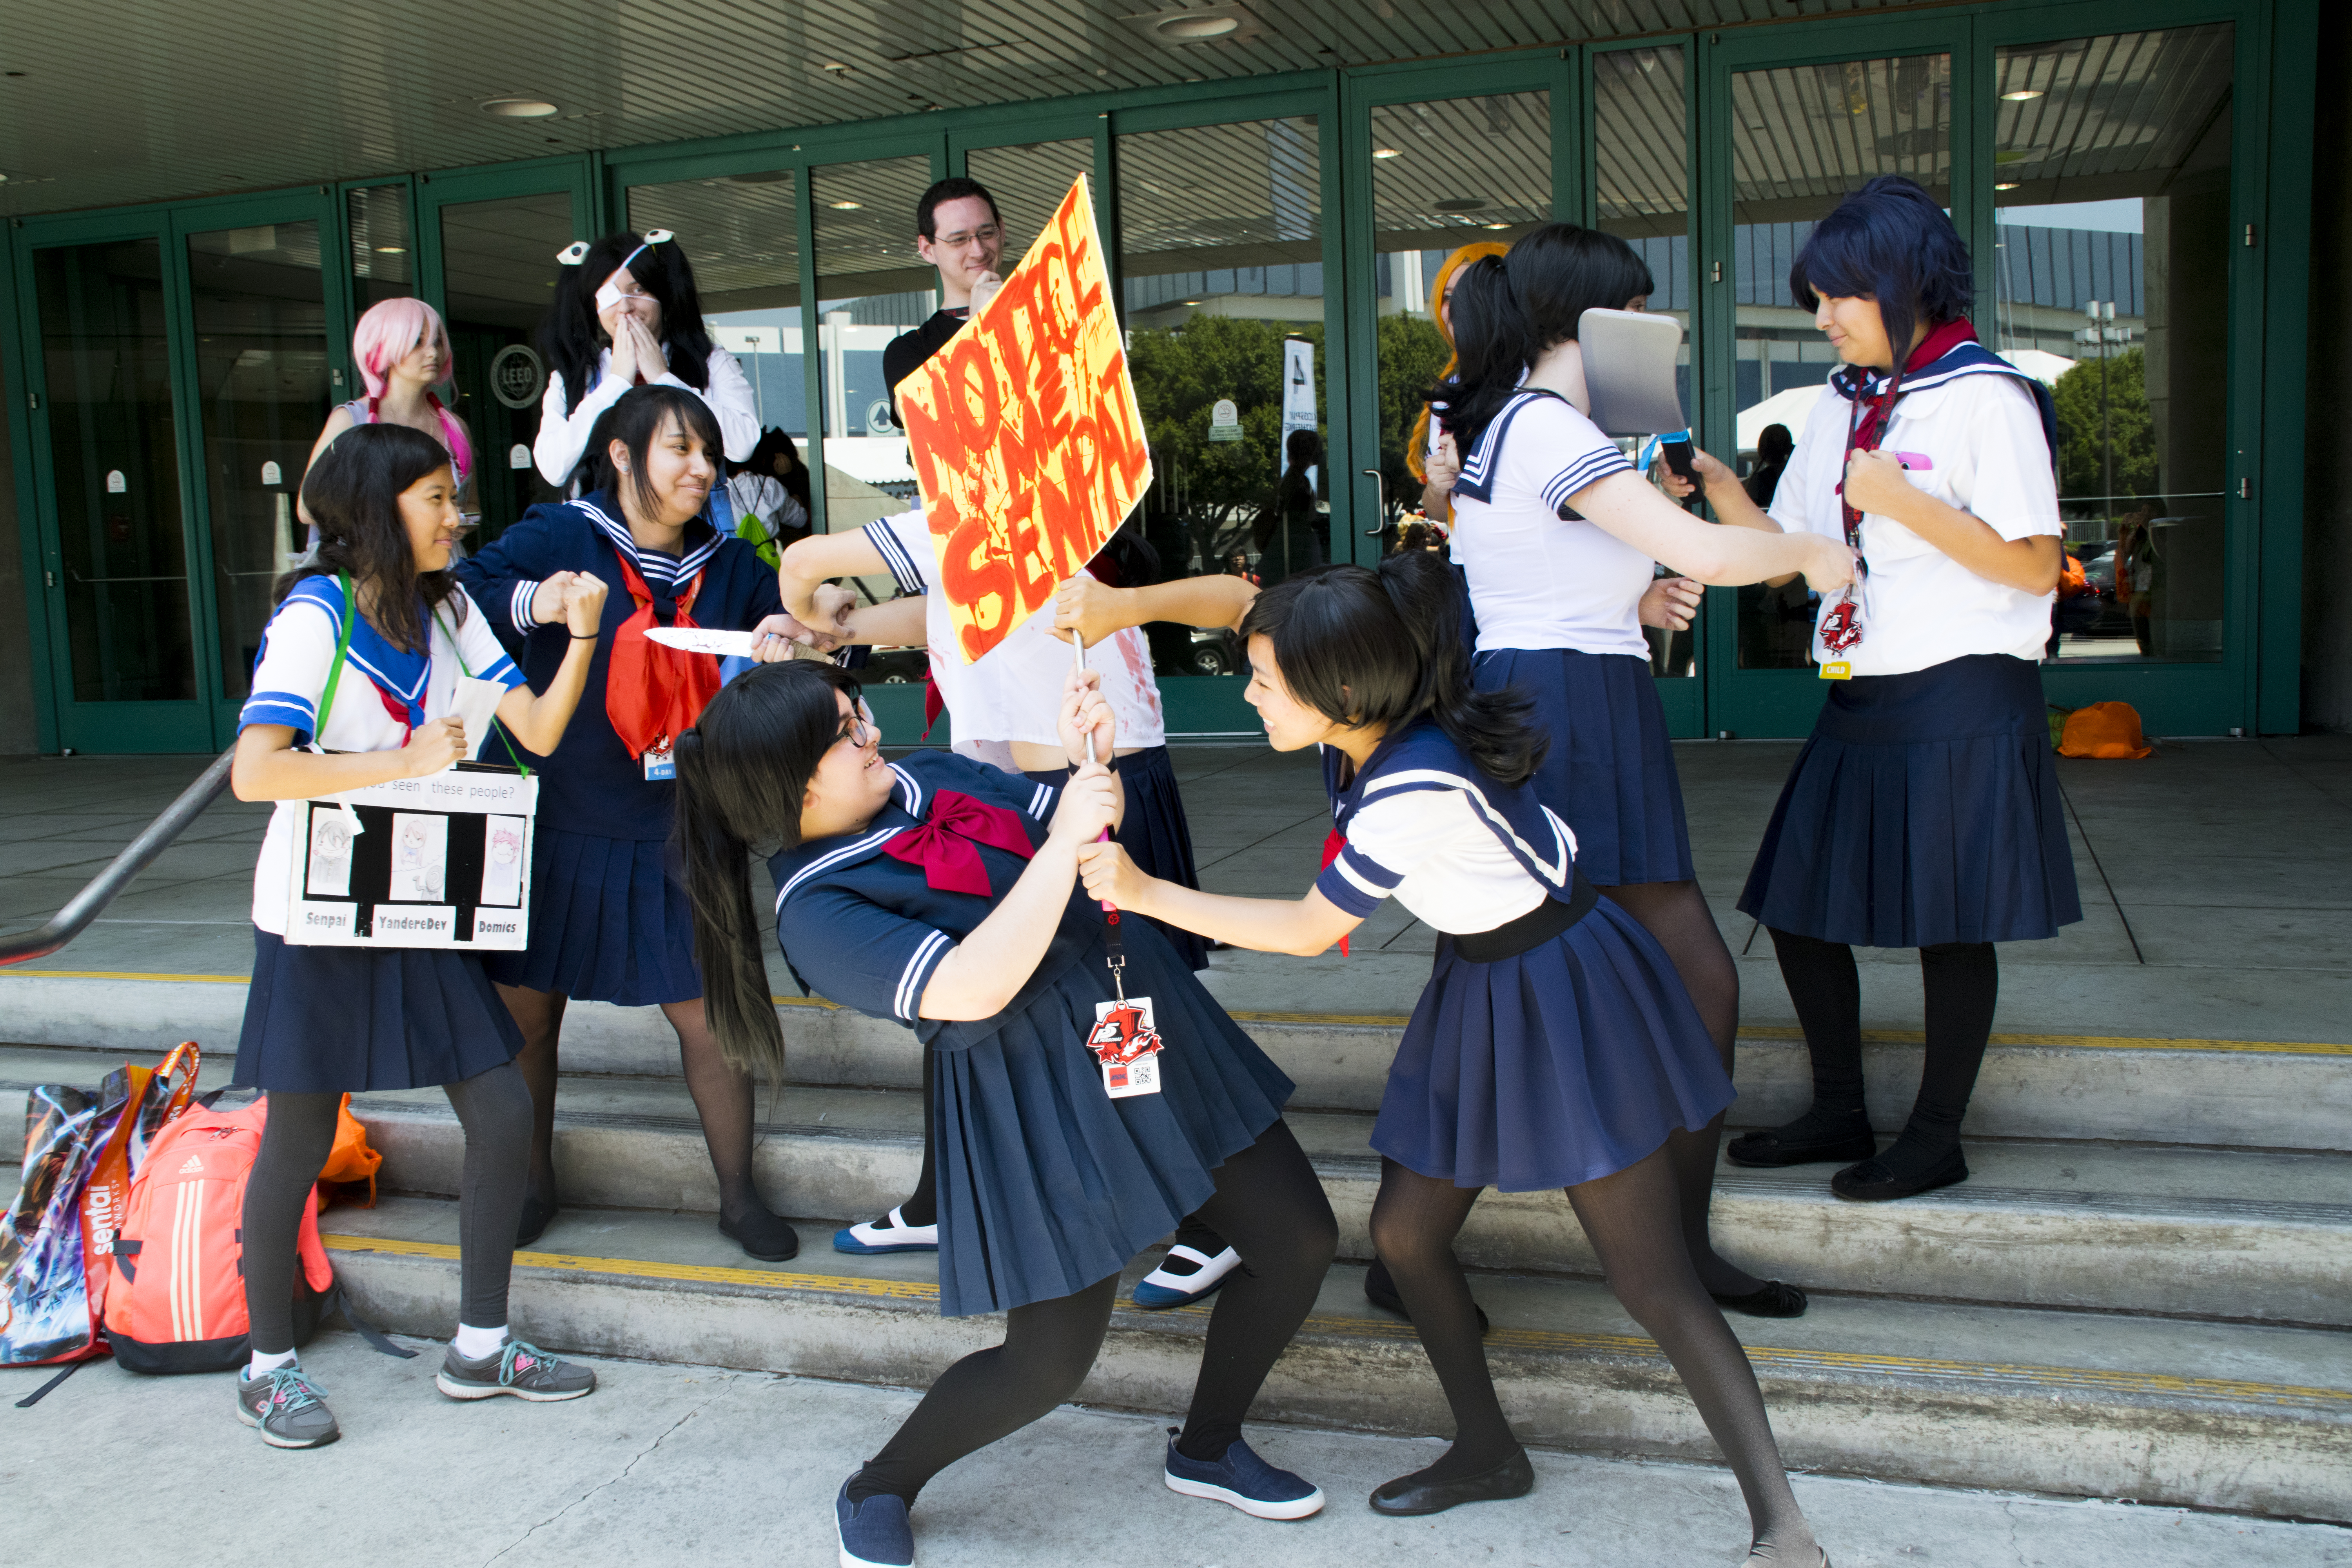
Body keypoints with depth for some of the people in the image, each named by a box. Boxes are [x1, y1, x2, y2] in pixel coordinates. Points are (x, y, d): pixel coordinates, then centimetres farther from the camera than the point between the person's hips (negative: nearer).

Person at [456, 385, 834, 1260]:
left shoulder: (729, 568, 6)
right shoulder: (558, 537, -5)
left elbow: (794, 618, 13)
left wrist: (791, 636, -11)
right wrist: (531, 604, -32)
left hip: (676, 837, 2)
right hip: (556, 827, -2)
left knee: (710, 1016, 2)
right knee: (524, 1014, 8)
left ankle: (738, 1196, 20)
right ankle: (532, 1185, 30)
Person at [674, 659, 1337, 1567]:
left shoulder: (935, 777, 4)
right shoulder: (817, 912, -18)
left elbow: (1087, 832, 13)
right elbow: (975, 987, -30)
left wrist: (1087, 759, -8)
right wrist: (1064, 842, -27)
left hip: (1156, 1035, 7)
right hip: (1040, 1106, -7)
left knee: (1301, 1244, 10)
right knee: (1047, 1363, -3)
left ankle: (1206, 1452, 33)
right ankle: (878, 1492, 26)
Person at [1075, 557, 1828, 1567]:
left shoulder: (1415, 790, -31)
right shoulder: (1360, 743, -6)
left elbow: (1309, 931, -20)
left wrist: (1145, 893, -17)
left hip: (1564, 995, -9)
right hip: (1481, 992, 9)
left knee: (1649, 1278, -5)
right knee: (1404, 1232, 11)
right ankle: (1487, 1452, 30)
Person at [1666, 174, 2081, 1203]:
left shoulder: (1985, 398, -9)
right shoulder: (1841, 406, 12)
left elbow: (2035, 565, -12)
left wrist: (1906, 503, -19)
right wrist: (1717, 490, -3)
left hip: (1960, 701, -7)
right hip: (1859, 699, 8)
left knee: (1948, 925, 3)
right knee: (1797, 911, 9)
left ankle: (1936, 1137, 18)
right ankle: (1839, 1113, 26)